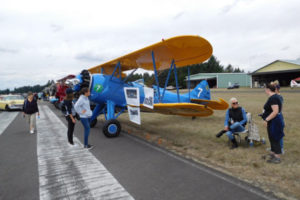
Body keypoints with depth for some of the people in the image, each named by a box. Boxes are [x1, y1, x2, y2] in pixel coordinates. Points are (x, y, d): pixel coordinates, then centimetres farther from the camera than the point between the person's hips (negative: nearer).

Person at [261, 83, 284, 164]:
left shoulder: (273, 98, -22)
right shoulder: (274, 96, 11)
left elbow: (275, 111, -28)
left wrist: (266, 119, -24)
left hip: (274, 122, -10)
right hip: (274, 121, 10)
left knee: (275, 139, -1)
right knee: (272, 138, 19)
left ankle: (277, 158, 10)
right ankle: (272, 154, 31)